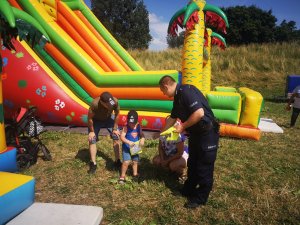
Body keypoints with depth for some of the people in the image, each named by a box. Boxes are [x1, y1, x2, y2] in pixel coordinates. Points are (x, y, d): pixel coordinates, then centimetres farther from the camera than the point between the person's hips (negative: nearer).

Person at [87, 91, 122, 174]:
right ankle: (93, 164, 7)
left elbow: (117, 115, -15)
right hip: (96, 120, -2)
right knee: (92, 140, -7)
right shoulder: (95, 104, -42)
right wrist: (92, 131, -14)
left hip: (109, 118, 2)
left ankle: (117, 161, 11)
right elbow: (90, 118, -24)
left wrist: (115, 129, -9)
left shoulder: (115, 101, -35)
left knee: (116, 137, -4)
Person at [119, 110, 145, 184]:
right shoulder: (126, 128, -18)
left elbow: (142, 135, 1)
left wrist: (142, 139, -20)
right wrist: (129, 142, -37)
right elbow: (122, 137, -24)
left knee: (135, 161, 16)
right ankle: (122, 176, 7)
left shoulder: (138, 127, -4)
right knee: (126, 162, -12)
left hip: (135, 148, 5)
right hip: (126, 148, -5)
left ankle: (135, 174, 37)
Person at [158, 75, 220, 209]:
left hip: (207, 133, -10)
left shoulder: (186, 91, -21)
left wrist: (183, 126, -18)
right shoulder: (177, 97, 10)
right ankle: (189, 189, 39)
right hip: (195, 133, 10)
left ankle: (200, 198, 21)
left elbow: (199, 113, -31)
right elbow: (172, 118, 22)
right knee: (192, 163, 21)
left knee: (204, 167, 5)